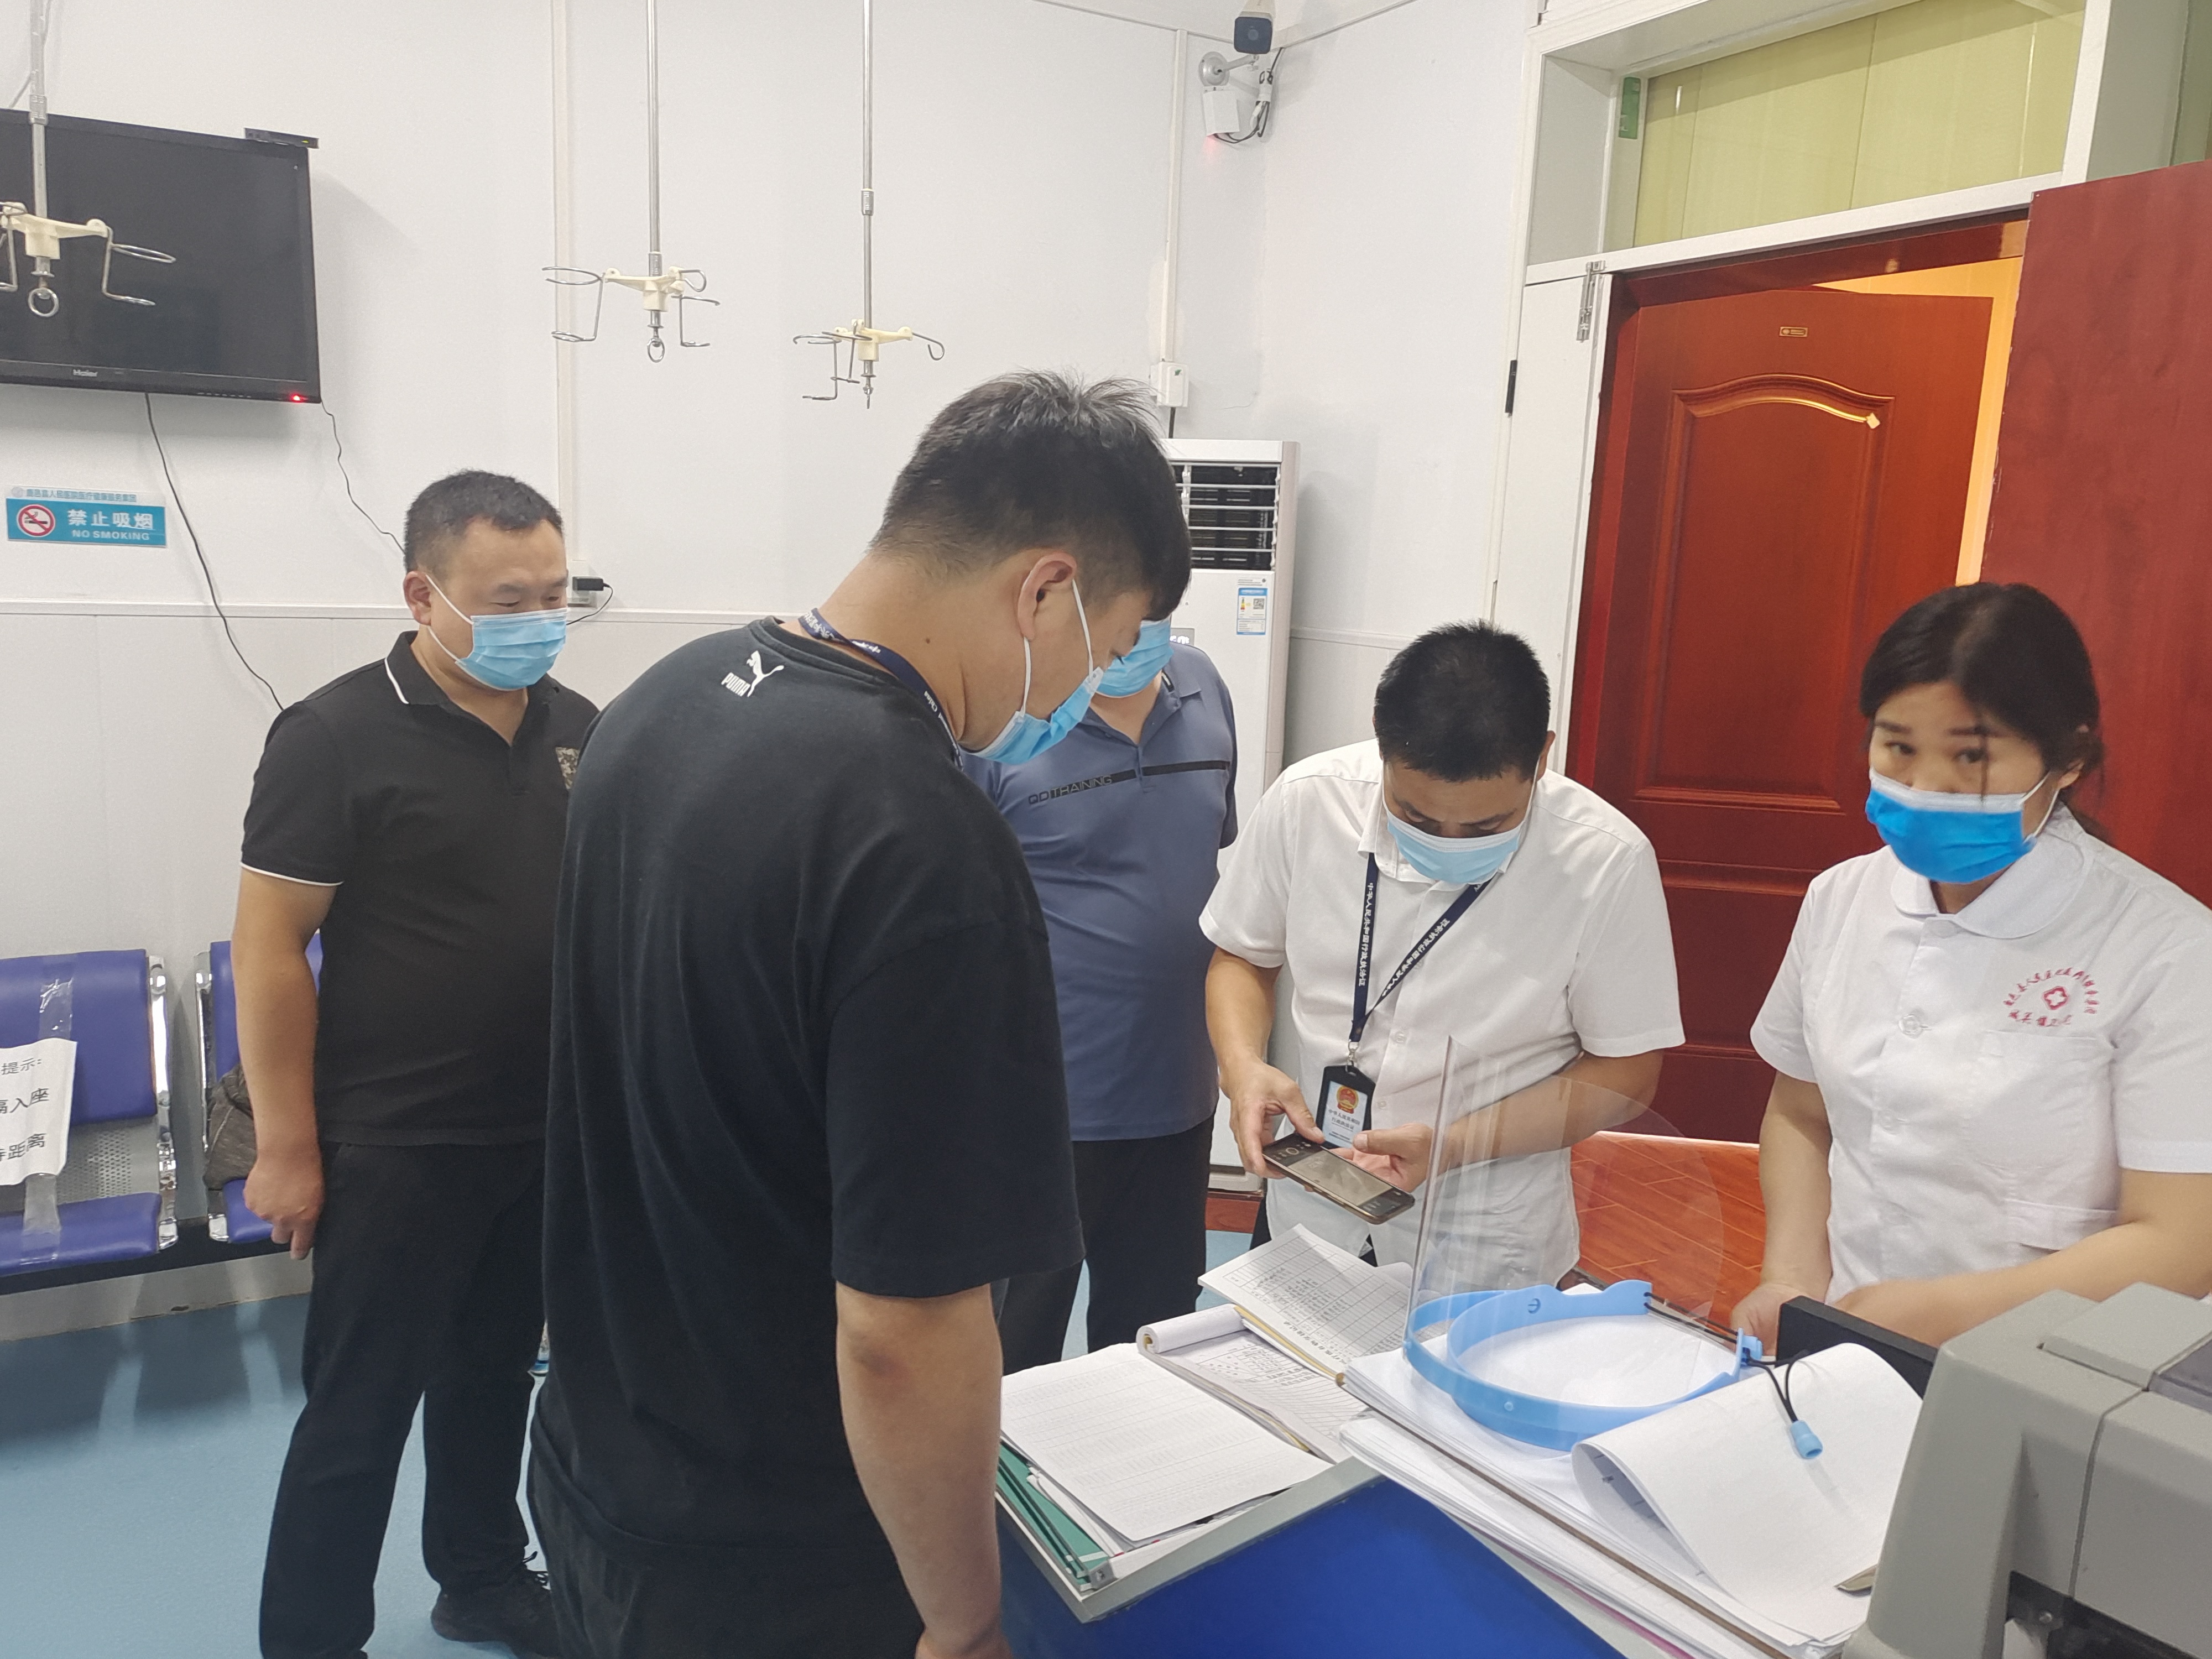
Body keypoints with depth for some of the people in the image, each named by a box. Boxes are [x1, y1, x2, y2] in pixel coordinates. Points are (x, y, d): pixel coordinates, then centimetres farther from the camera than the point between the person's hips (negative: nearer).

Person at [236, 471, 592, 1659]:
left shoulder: (581, 730, 2)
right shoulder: (336, 736, -13)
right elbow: (269, 949, -11)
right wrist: (286, 1149, -11)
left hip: (552, 1135, 5)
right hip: (397, 1149, -5)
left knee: (495, 1372, 21)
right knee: (361, 1408, 7)